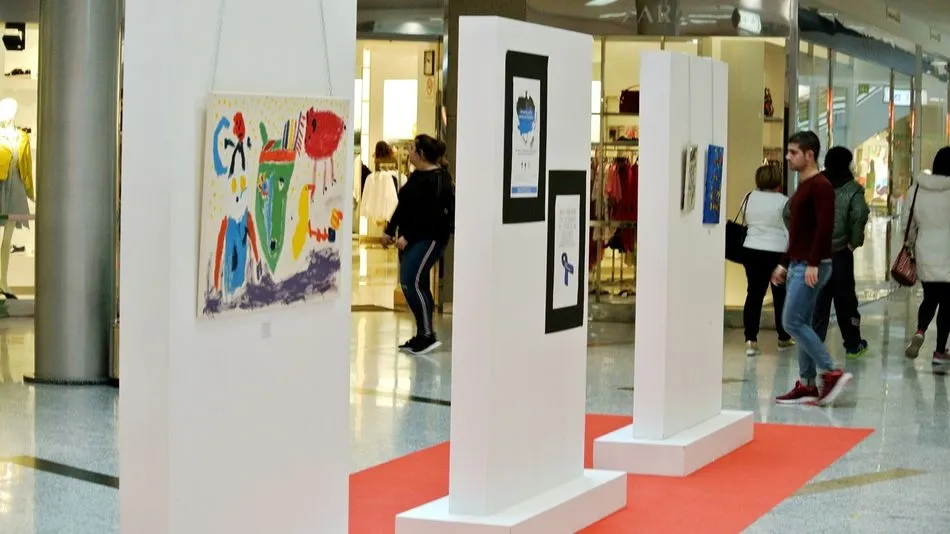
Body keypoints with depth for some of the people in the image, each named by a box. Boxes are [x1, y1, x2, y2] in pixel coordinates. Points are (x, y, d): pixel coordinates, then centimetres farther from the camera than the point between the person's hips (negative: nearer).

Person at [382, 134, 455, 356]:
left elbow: (430, 214, -21)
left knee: (412, 283, -16)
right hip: (410, 239, 9)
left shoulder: (438, 179, -14)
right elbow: (403, 207, 20)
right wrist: (390, 231, 16)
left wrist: (407, 237, -23)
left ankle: (427, 336, -11)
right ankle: (421, 337, 13)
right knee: (417, 285, 8)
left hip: (428, 238, -9)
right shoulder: (416, 176, 14)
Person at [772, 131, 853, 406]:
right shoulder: (803, 187, 17)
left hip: (812, 267, -10)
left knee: (793, 323, -12)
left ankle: (832, 373, -8)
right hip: (798, 266, 10)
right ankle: (807, 385, 12)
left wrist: (813, 264, -26)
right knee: (801, 324, 8)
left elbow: (825, 227, -21)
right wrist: (784, 264, 23)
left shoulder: (821, 186, -13)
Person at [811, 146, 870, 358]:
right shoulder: (853, 189, -5)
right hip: (840, 253, -2)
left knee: (817, 300, 6)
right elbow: (860, 215, -21)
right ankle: (853, 345, 22)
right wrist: (854, 242, -8)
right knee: (845, 299, 10)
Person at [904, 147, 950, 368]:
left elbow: (909, 224, 6)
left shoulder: (916, 190, 0)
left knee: (930, 298, 18)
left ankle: (920, 332, -8)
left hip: (926, 253, 3)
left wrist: (910, 249, 18)